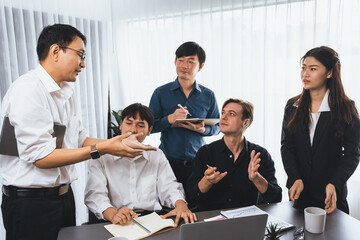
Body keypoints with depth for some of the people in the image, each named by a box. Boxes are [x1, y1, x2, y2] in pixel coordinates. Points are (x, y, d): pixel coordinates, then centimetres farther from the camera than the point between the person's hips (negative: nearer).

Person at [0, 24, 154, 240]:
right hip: (31, 203, -8)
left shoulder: (66, 92, 10)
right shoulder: (28, 90, -19)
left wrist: (115, 143, -2)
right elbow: (41, 156, -24)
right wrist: (101, 149, -23)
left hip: (64, 195, 8)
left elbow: (80, 139, 11)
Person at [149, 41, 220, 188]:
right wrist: (170, 119, -16)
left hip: (198, 161, 1)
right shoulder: (161, 93, 3)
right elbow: (149, 126, 1)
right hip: (168, 161, -1)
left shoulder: (208, 96, 6)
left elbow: (216, 127, 11)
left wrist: (202, 129, -10)